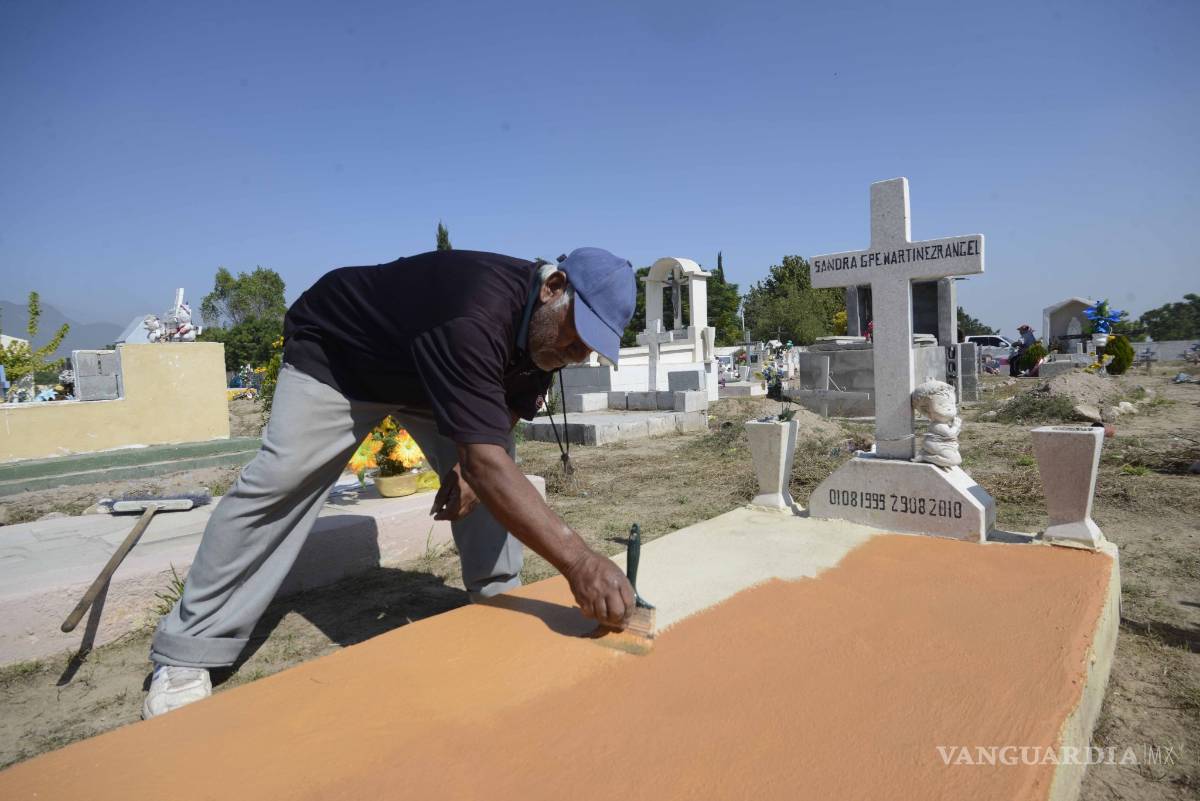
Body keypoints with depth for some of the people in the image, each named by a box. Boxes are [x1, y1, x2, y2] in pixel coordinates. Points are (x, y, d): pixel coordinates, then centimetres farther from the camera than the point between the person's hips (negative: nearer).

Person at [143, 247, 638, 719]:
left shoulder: (543, 325, -16)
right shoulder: (477, 314, -44)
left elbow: (506, 410, 0)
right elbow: (484, 460, -51)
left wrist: (472, 462, -21)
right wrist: (577, 560, -58)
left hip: (433, 369, 8)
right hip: (336, 351, -7)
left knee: (495, 485, -5)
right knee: (278, 481, -19)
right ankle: (187, 651, -6)